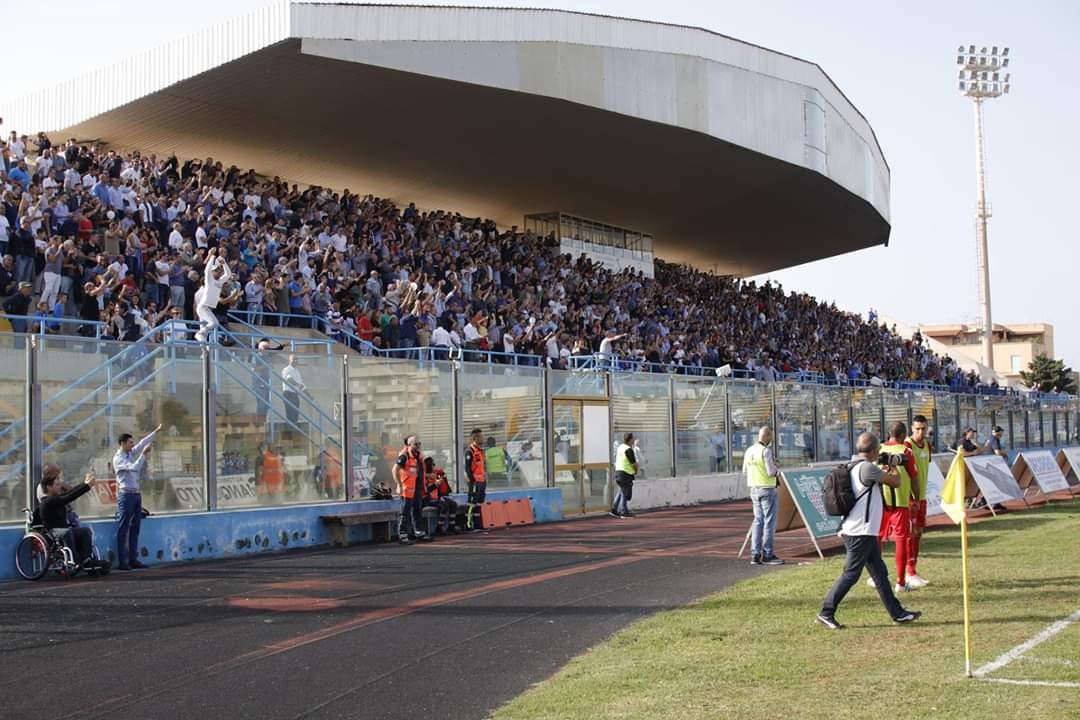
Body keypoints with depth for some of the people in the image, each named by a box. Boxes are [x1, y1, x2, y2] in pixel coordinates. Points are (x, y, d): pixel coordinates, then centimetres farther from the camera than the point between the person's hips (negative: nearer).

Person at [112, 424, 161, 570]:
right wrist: (144, 455, -16)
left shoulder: (131, 454, 13)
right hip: (126, 495, -9)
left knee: (134, 528, 8)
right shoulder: (118, 458, -10)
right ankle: (122, 562, -6)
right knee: (123, 529, -6)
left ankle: (133, 559, 12)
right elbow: (134, 467, -21)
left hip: (136, 494, 9)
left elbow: (143, 443, 19)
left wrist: (156, 431, 19)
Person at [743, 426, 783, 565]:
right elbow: (771, 472, -19)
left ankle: (755, 555, 9)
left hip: (754, 489, 7)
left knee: (758, 521, 11)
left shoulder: (749, 450, 7)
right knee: (769, 522, -1)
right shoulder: (766, 451, -16)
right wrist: (777, 468, 2)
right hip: (767, 489, -7)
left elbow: (745, 471, 13)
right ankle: (767, 555, 1)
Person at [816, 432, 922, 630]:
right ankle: (826, 613, 0)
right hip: (859, 532, -10)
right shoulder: (866, 467, -17)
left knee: (880, 573, 13)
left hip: (864, 532, 10)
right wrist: (893, 468, 10)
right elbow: (895, 482, -9)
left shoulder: (856, 467, 13)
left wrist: (883, 470, 19)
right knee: (851, 574, -5)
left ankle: (897, 613, 19)